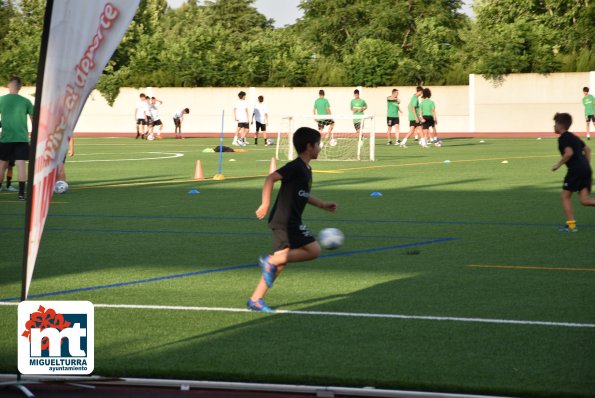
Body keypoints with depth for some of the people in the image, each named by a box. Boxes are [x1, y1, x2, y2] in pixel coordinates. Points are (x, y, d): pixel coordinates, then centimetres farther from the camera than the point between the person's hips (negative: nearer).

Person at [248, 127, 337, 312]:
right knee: (313, 250, -10)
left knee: (280, 263, 8)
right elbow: (271, 178, -22)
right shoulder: (296, 167, -14)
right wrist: (265, 204, -25)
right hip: (286, 220, -10)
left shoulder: (306, 169, 17)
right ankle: (270, 260, -9)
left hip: (286, 222, 10)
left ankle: (255, 300, 8)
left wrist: (323, 205, 30)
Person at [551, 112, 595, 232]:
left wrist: (558, 165, -10)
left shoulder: (563, 138, -5)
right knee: (584, 200, 4)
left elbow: (569, 153, -20)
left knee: (565, 196, 6)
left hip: (575, 170, -8)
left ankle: (571, 225, 3)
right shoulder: (574, 137, 22)